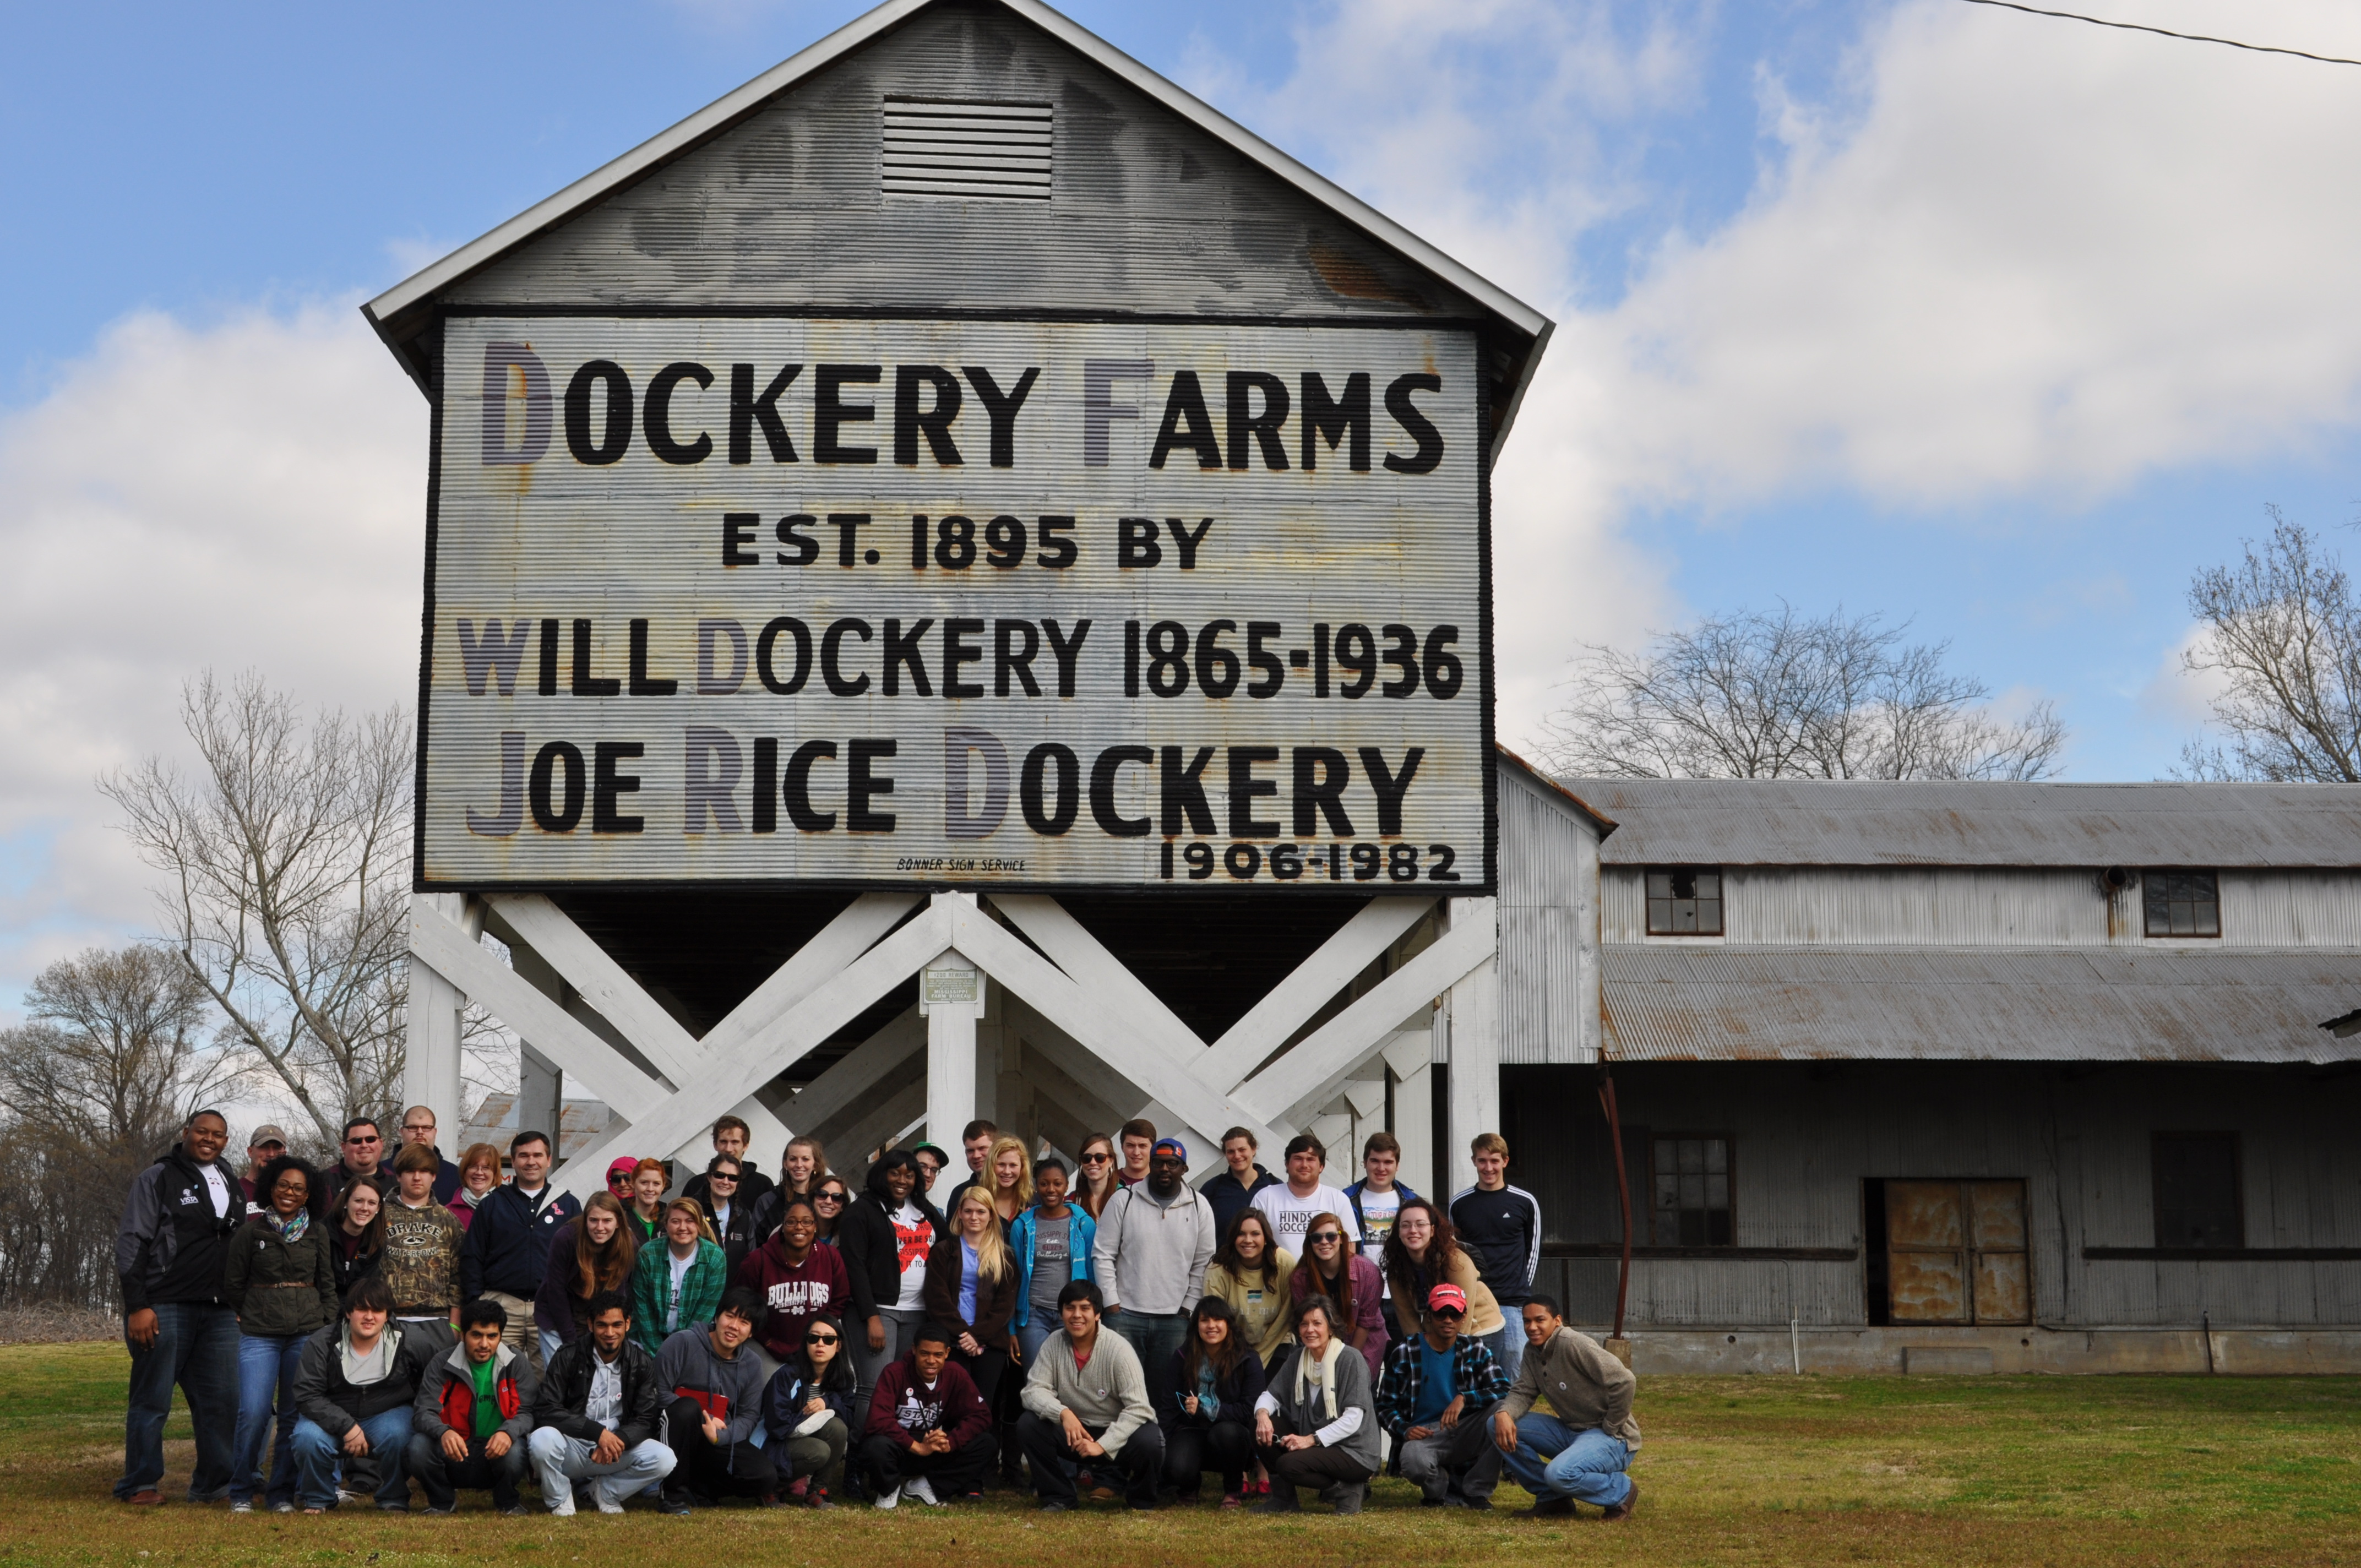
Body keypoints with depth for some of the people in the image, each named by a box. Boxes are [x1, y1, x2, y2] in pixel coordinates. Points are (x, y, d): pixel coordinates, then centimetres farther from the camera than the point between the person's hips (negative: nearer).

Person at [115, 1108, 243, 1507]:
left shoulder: (230, 1183, 17)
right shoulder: (158, 1179, -1)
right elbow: (131, 1243, -6)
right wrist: (137, 1306, -13)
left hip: (219, 1312, 6)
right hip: (166, 1309, -5)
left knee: (222, 1400, 3)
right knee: (153, 1400, 0)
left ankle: (213, 1484, 11)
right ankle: (140, 1485, 9)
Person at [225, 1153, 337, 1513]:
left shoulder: (317, 1233, 11)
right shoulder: (251, 1231, 5)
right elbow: (232, 1284, 10)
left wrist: (327, 1328, 7)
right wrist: (256, 1315, 9)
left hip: (308, 1333, 2)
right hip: (259, 1335, -2)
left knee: (296, 1415, 0)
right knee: (254, 1413, -11)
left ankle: (283, 1492, 11)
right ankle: (242, 1491, 5)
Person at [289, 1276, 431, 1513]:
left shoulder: (405, 1346, -8)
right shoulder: (321, 1344, -13)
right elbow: (307, 1396, -17)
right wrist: (346, 1427, -26)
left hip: (386, 1413, 0)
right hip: (333, 1416, 0)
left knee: (397, 1435, -34)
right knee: (308, 1438, -31)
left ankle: (394, 1500, -6)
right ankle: (317, 1500, -1)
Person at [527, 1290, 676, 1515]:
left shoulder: (642, 1364, 1)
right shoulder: (568, 1359, -5)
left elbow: (645, 1420, -2)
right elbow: (545, 1410, -15)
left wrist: (619, 1439, -25)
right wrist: (598, 1432, -25)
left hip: (616, 1447, 2)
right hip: (573, 1449, -2)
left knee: (664, 1459, -24)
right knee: (542, 1440, -35)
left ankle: (606, 1492, 4)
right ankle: (560, 1500, -4)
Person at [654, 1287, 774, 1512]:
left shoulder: (752, 1366, 4)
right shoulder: (683, 1343, -9)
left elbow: (748, 1417, 1)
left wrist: (718, 1436, -20)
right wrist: (701, 1420, -17)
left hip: (719, 1442, 4)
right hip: (673, 1437, -4)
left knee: (766, 1477, -19)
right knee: (688, 1407, -37)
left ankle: (694, 1484, 4)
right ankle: (673, 1493, -21)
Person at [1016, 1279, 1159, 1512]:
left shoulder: (1118, 1349, -18)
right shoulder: (1054, 1344, -7)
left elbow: (1138, 1408, -22)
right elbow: (1034, 1390, -11)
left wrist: (1103, 1445, -31)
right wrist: (1063, 1413, -32)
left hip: (1116, 1432, -3)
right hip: (1074, 1433, 3)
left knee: (1148, 1441, -34)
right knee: (1027, 1425, -20)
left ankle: (1140, 1501, 0)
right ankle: (1058, 1497, 0)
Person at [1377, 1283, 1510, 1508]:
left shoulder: (1475, 1351, 5)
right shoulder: (1404, 1353, 2)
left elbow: (1505, 1392, -8)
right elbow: (1385, 1407, 5)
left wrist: (1464, 1399, -23)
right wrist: (1404, 1429, -15)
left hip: (1467, 1431, 2)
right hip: (1425, 1434, -2)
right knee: (1414, 1461, -38)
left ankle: (1476, 1491, -9)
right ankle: (1444, 1492, 1)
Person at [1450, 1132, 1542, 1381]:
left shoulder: (1524, 1202, 3)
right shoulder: (1460, 1202, 7)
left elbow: (1533, 1249, 12)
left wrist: (1522, 1288, 6)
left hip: (1514, 1305, -1)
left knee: (1514, 1379, -2)